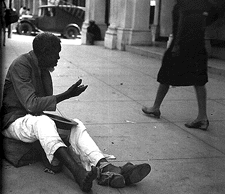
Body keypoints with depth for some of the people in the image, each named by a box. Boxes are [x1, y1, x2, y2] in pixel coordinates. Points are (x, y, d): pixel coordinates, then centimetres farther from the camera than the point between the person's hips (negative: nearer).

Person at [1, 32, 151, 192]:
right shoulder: (21, 65, -14)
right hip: (14, 121, -7)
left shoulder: (43, 68, 13)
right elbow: (31, 104, -24)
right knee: (43, 122, -40)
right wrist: (65, 96, -24)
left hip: (37, 119, 7)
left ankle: (104, 169, -37)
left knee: (76, 125, -17)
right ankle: (78, 171, -56)